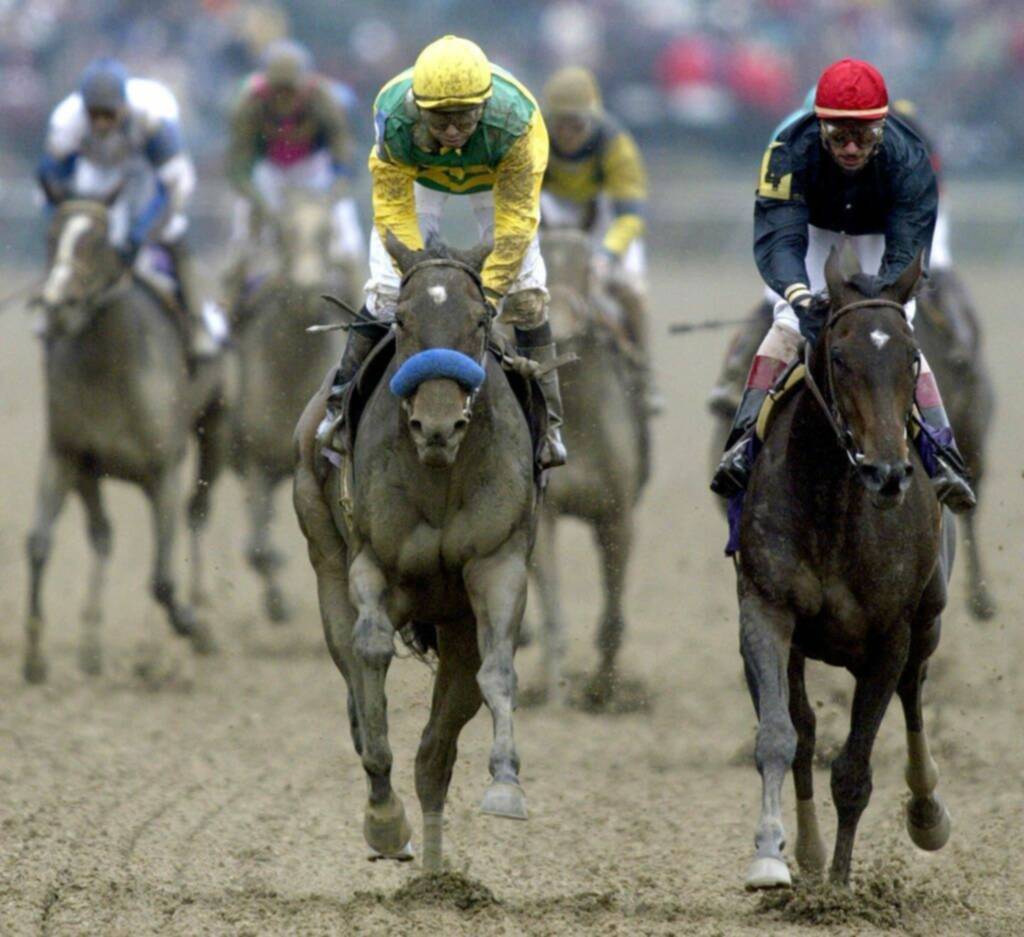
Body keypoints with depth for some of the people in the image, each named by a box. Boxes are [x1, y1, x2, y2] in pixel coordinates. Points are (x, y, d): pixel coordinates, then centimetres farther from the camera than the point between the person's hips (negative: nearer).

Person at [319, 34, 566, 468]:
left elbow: (516, 219, -37)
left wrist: (490, 290, -43)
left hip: (497, 177, 0)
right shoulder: (393, 117, -41)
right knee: (386, 292, -6)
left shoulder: (516, 119, -43)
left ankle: (545, 421, 1)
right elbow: (394, 212, -31)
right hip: (416, 177, 0)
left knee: (525, 294, -10)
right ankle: (342, 404, 10)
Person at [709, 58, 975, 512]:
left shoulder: (909, 160, -34)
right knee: (790, 323, -23)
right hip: (815, 235, 0)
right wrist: (799, 296, -61)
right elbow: (776, 239, -41)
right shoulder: (790, 154, -35)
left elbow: (906, 252, -34)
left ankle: (944, 457, -22)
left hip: (880, 240, 0)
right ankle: (744, 441, -26)